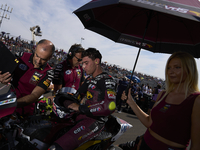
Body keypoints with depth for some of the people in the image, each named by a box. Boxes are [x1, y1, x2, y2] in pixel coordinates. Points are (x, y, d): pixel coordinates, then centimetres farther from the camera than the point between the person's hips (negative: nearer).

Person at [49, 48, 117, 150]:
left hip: (94, 121, -9)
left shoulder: (107, 80, -9)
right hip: (81, 115, 10)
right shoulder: (89, 79, 20)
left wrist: (80, 108, -21)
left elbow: (109, 106, -25)